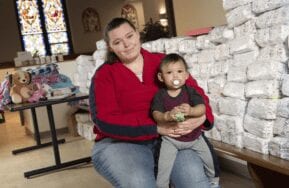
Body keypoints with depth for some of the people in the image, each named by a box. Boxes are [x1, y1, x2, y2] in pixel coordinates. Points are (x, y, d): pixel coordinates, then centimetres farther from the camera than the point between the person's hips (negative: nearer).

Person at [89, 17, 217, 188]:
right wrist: (157, 127, -20)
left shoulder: (163, 62, 8)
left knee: (193, 173, -24)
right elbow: (105, 120, -11)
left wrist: (201, 116, -18)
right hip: (121, 143, -1)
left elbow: (195, 92, 7)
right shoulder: (104, 75, 2)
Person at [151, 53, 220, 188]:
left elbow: (202, 108, -20)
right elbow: (156, 114, -21)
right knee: (162, 168, -13)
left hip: (194, 135, 2)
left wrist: (191, 111, -43)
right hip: (170, 138, -1)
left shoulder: (190, 91, -8)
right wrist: (167, 116, -44)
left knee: (211, 159, 11)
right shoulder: (160, 95, -9)